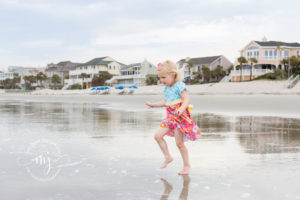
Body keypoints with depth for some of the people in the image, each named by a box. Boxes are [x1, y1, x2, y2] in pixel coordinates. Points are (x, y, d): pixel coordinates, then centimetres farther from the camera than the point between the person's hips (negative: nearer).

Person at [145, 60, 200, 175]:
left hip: (180, 117, -8)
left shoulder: (179, 86, -12)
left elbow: (186, 99, -22)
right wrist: (154, 105, 27)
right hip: (170, 117, 8)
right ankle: (167, 157, 10)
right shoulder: (166, 89, 13)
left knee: (179, 143, -4)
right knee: (158, 135, -3)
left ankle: (187, 165, 13)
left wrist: (181, 108, -39)